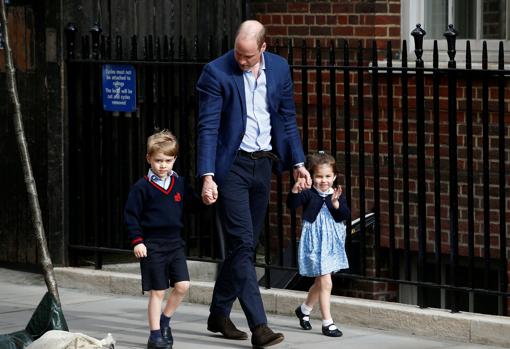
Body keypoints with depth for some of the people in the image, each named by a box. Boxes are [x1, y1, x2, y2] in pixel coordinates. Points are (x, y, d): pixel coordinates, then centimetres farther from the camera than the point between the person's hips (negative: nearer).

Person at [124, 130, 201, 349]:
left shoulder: (180, 184, 7)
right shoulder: (142, 188, -6)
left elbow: (192, 203, 16)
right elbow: (131, 215, -4)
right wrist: (137, 241, -11)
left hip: (175, 243, 4)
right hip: (152, 246, -4)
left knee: (182, 285, -5)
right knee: (157, 292, -2)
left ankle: (164, 320, 18)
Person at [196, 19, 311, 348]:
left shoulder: (279, 68, 3)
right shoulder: (216, 72, -12)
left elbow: (288, 118, 12)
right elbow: (208, 128, -14)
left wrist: (298, 162, 6)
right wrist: (207, 177, -21)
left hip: (263, 163, 5)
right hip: (232, 165, -5)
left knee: (245, 244, 12)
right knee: (243, 244, -11)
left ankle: (219, 314, 27)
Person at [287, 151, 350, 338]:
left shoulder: (337, 195, 1)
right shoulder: (309, 194, -9)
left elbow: (346, 215, -9)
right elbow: (292, 203, -24)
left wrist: (336, 203, -27)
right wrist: (295, 190, -42)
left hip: (332, 243, 5)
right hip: (314, 243, -5)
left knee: (320, 283, 19)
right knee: (326, 282, -10)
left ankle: (304, 309, 43)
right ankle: (327, 323, -5)